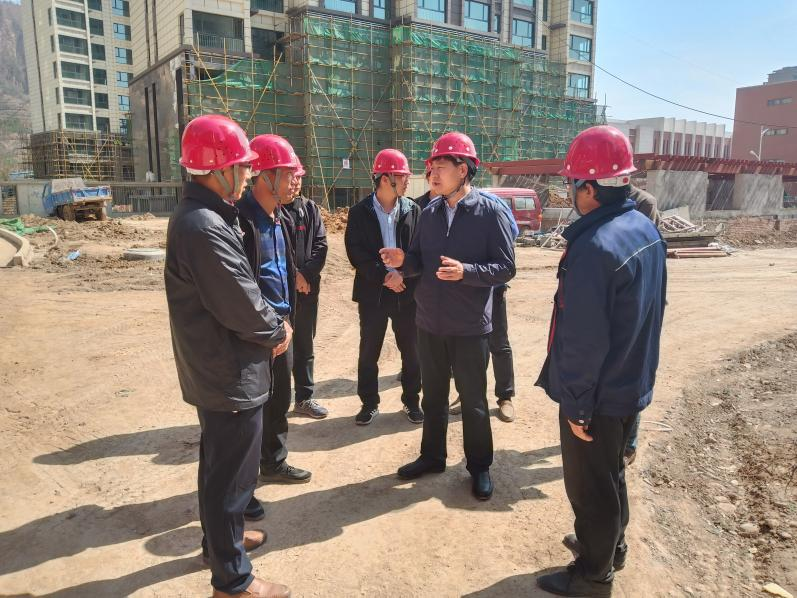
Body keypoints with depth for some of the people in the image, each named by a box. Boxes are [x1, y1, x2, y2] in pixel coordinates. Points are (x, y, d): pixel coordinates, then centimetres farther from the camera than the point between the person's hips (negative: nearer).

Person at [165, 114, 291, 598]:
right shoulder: (204, 227, -26)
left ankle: (223, 538, 46)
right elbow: (241, 307, -25)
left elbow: (242, 289, 12)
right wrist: (277, 331, -7)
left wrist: (272, 322, -1)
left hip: (217, 371, 10)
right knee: (231, 475, 6)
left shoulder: (203, 215, 8)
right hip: (231, 376, -10)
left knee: (221, 464, 25)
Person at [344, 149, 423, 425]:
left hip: (407, 291, 2)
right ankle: (369, 403, 24)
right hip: (372, 292, -1)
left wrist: (402, 274, -16)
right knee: (369, 352, 8)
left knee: (411, 350, 9)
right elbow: (355, 253, -8)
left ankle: (411, 400, 26)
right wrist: (384, 276, -16)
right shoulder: (359, 212, -2)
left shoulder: (412, 210, 3)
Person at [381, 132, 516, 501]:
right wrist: (404, 260, -13)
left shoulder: (490, 212, -10)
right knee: (433, 396, 19)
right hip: (429, 324, 5)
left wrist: (465, 271, -27)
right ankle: (432, 456, 38)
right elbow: (420, 263, 9)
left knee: (473, 401, 11)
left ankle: (479, 467, 29)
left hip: (470, 328, -5)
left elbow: (506, 268, -12)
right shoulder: (429, 213, 5)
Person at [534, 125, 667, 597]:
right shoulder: (646, 229, 0)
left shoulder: (593, 245, -29)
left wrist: (575, 404, -17)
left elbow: (584, 339, -28)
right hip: (633, 383, 9)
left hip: (598, 396, -9)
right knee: (612, 471, 26)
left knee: (590, 486, 11)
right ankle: (611, 544, 47)